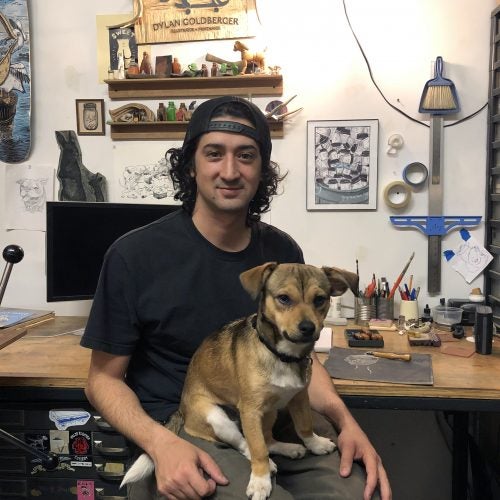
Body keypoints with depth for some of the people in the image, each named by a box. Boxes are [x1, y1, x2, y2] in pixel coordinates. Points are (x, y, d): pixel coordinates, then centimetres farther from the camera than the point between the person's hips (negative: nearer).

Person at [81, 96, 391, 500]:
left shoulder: (283, 252, 2)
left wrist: (345, 420, -4)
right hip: (180, 427, -3)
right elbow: (105, 379, -3)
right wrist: (160, 443, -21)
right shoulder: (135, 255, -11)